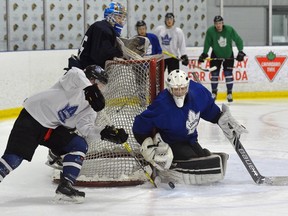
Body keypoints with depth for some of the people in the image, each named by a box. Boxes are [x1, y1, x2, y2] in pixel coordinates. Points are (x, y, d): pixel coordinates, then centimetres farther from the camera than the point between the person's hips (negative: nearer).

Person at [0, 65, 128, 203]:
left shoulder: (90, 108, 10)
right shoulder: (76, 83, -10)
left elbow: (85, 128, -5)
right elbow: (75, 74, -34)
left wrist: (104, 133, -20)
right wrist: (91, 89, -45)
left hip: (54, 128, 8)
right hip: (32, 118, -8)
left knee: (80, 145, -6)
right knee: (15, 156, -17)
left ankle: (65, 187, -5)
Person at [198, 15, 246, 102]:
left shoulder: (229, 30, -21)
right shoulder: (210, 31, -19)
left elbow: (238, 40, -11)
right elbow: (207, 43, -5)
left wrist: (240, 52, -15)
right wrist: (204, 54, -7)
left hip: (228, 55, -1)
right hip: (216, 55, 1)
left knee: (228, 73, -5)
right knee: (214, 74, 0)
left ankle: (229, 94, 5)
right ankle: (214, 93, 15)